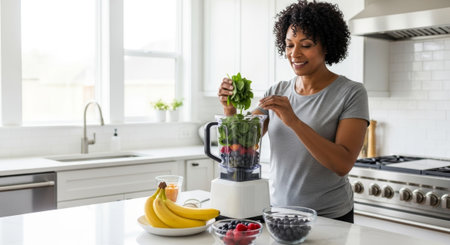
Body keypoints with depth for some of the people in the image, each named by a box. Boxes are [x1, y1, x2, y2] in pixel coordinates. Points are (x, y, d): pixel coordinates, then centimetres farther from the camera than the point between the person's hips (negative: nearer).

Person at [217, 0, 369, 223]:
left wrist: (294, 121, -31)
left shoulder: (351, 93, -12)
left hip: (330, 219, -3)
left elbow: (343, 164, -22)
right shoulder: (277, 92, 2)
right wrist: (230, 109, -20)